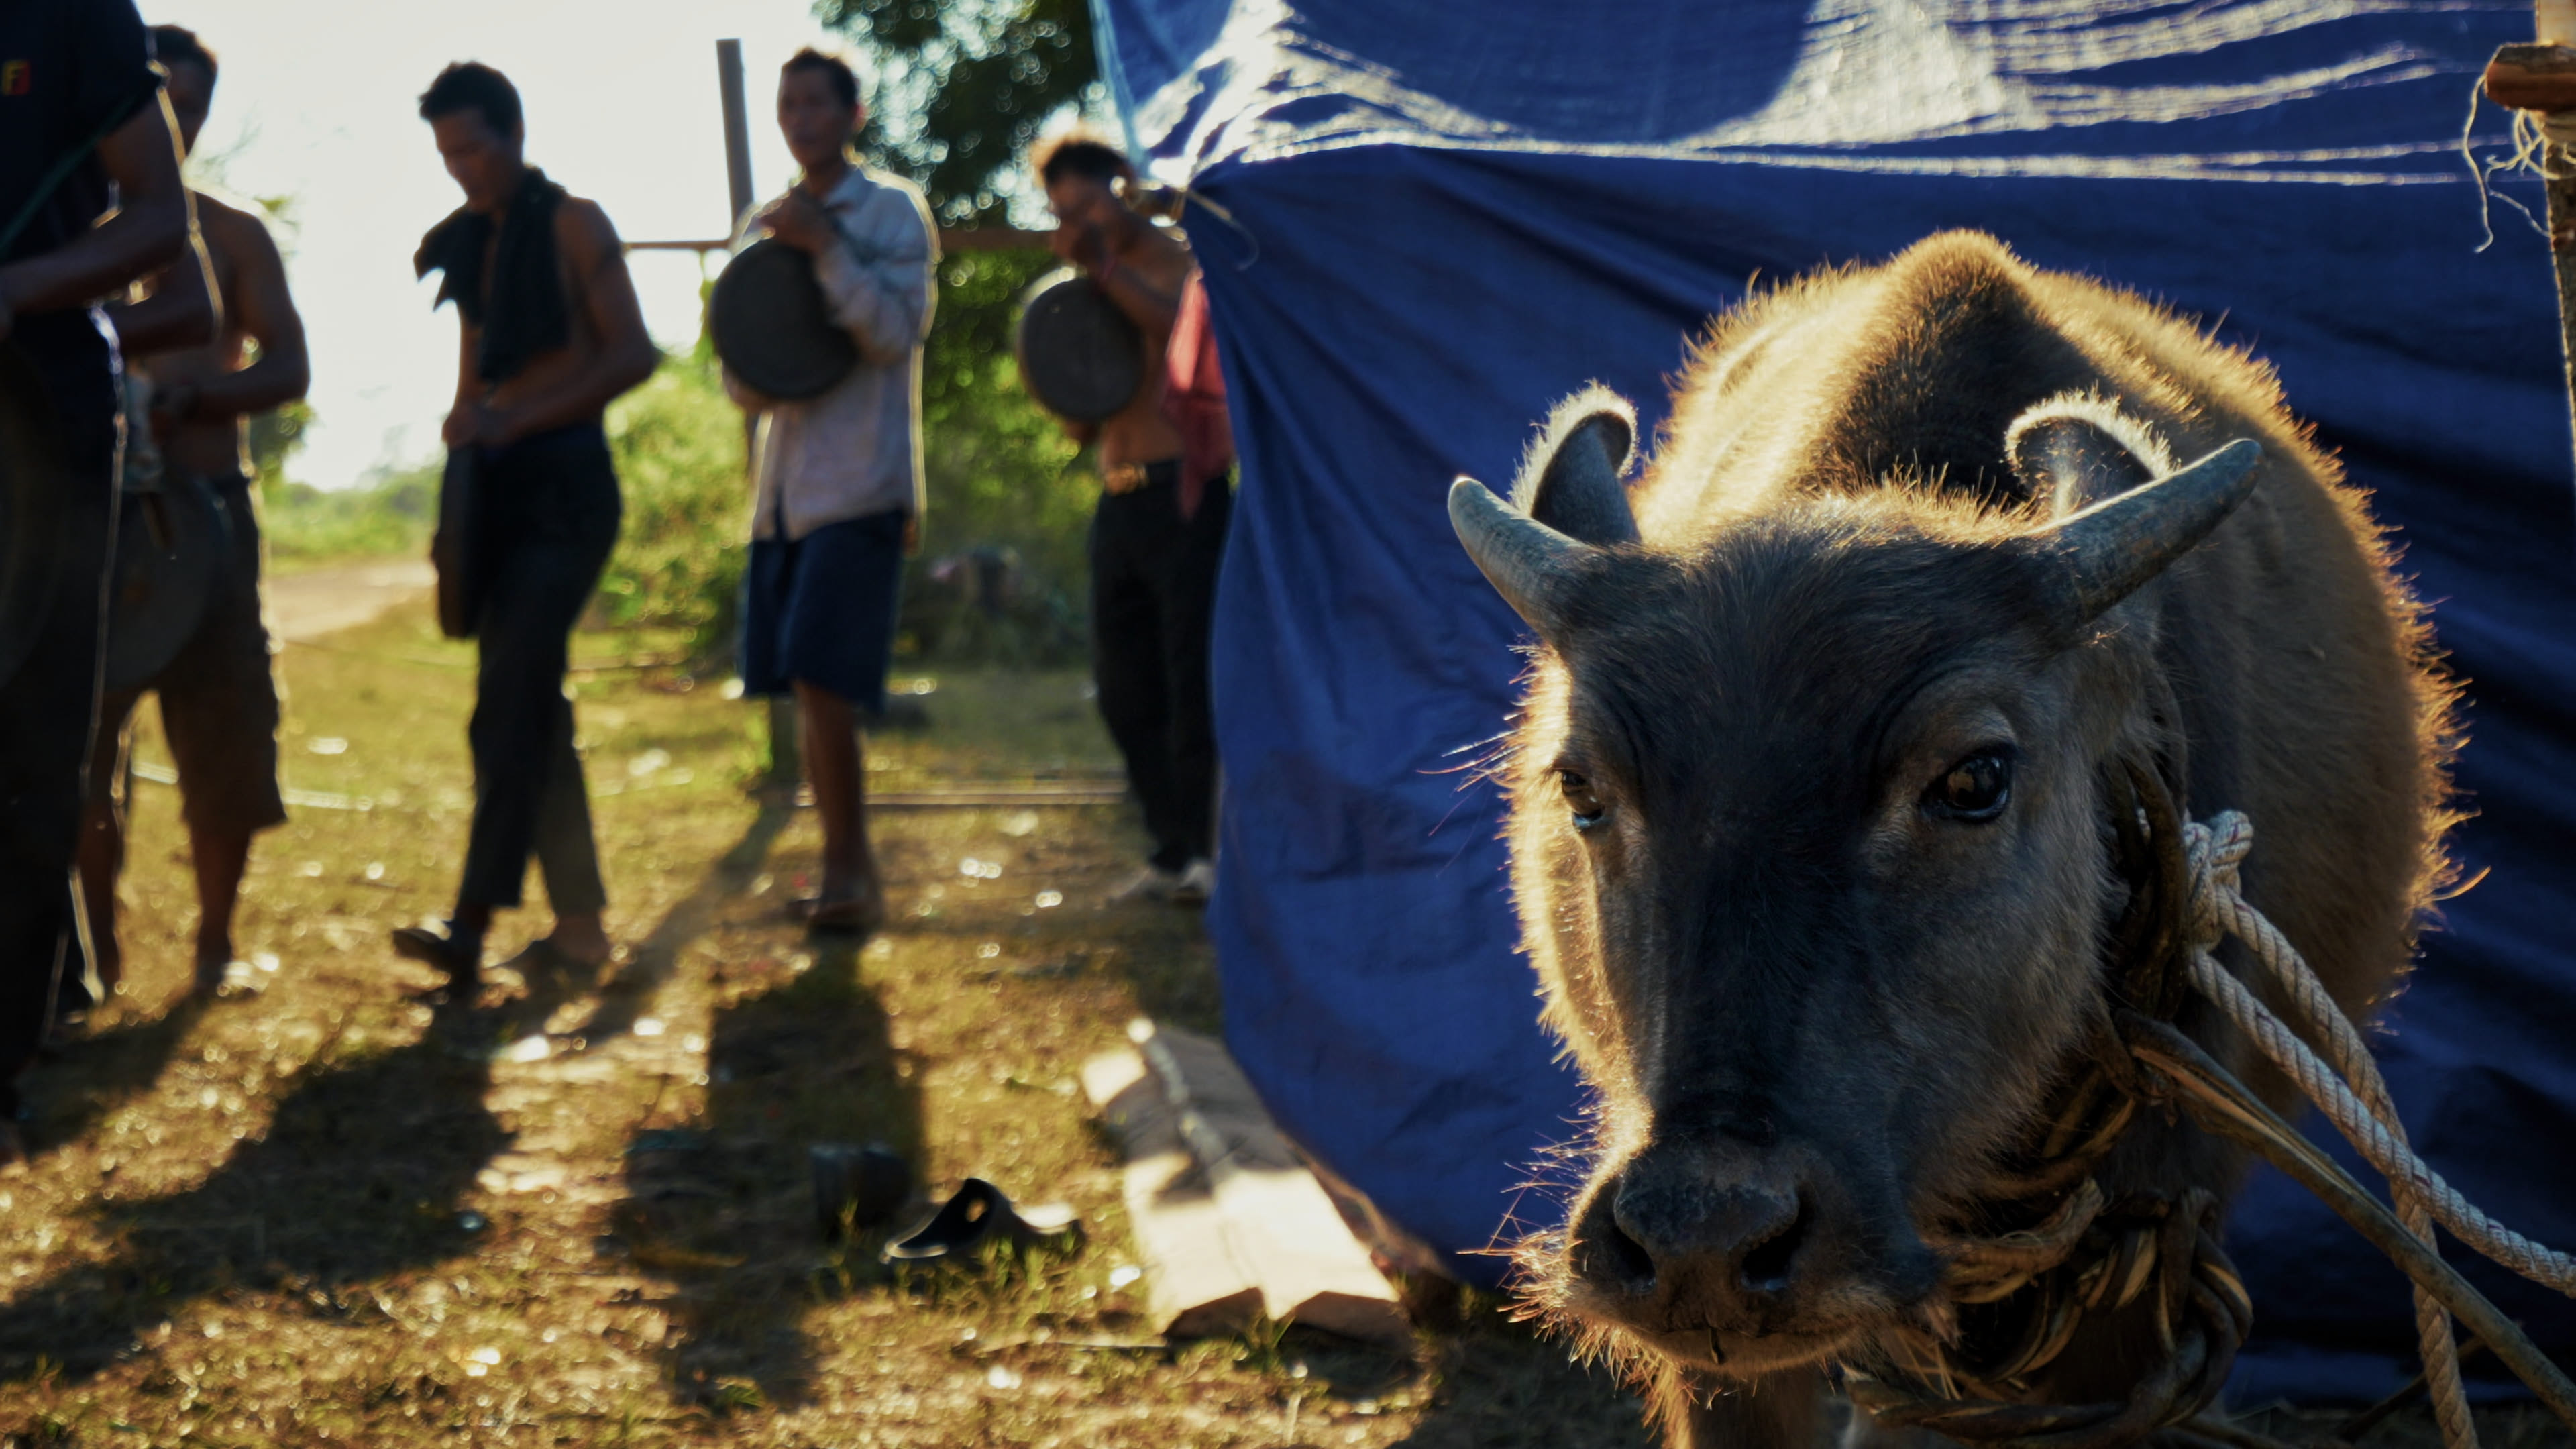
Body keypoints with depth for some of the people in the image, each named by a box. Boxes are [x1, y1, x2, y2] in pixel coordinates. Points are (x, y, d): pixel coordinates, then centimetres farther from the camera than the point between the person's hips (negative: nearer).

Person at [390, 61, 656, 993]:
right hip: (497, 490, 8)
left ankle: (473, 927, -26)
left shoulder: (572, 225, -3)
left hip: (565, 485, -8)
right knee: (528, 709, 7)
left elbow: (632, 355, -11)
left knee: (510, 707, -18)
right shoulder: (467, 243, 16)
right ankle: (579, 920, 11)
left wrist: (516, 420, -17)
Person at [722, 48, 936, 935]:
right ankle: (847, 871, 14)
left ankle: (850, 872, -10)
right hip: (787, 486, 6)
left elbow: (897, 333, -13)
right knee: (808, 688, 6)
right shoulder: (767, 226, 16)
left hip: (861, 486, -6)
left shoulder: (892, 212, 0)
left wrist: (825, 248, -19)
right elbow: (742, 384, 16)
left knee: (821, 677, -16)